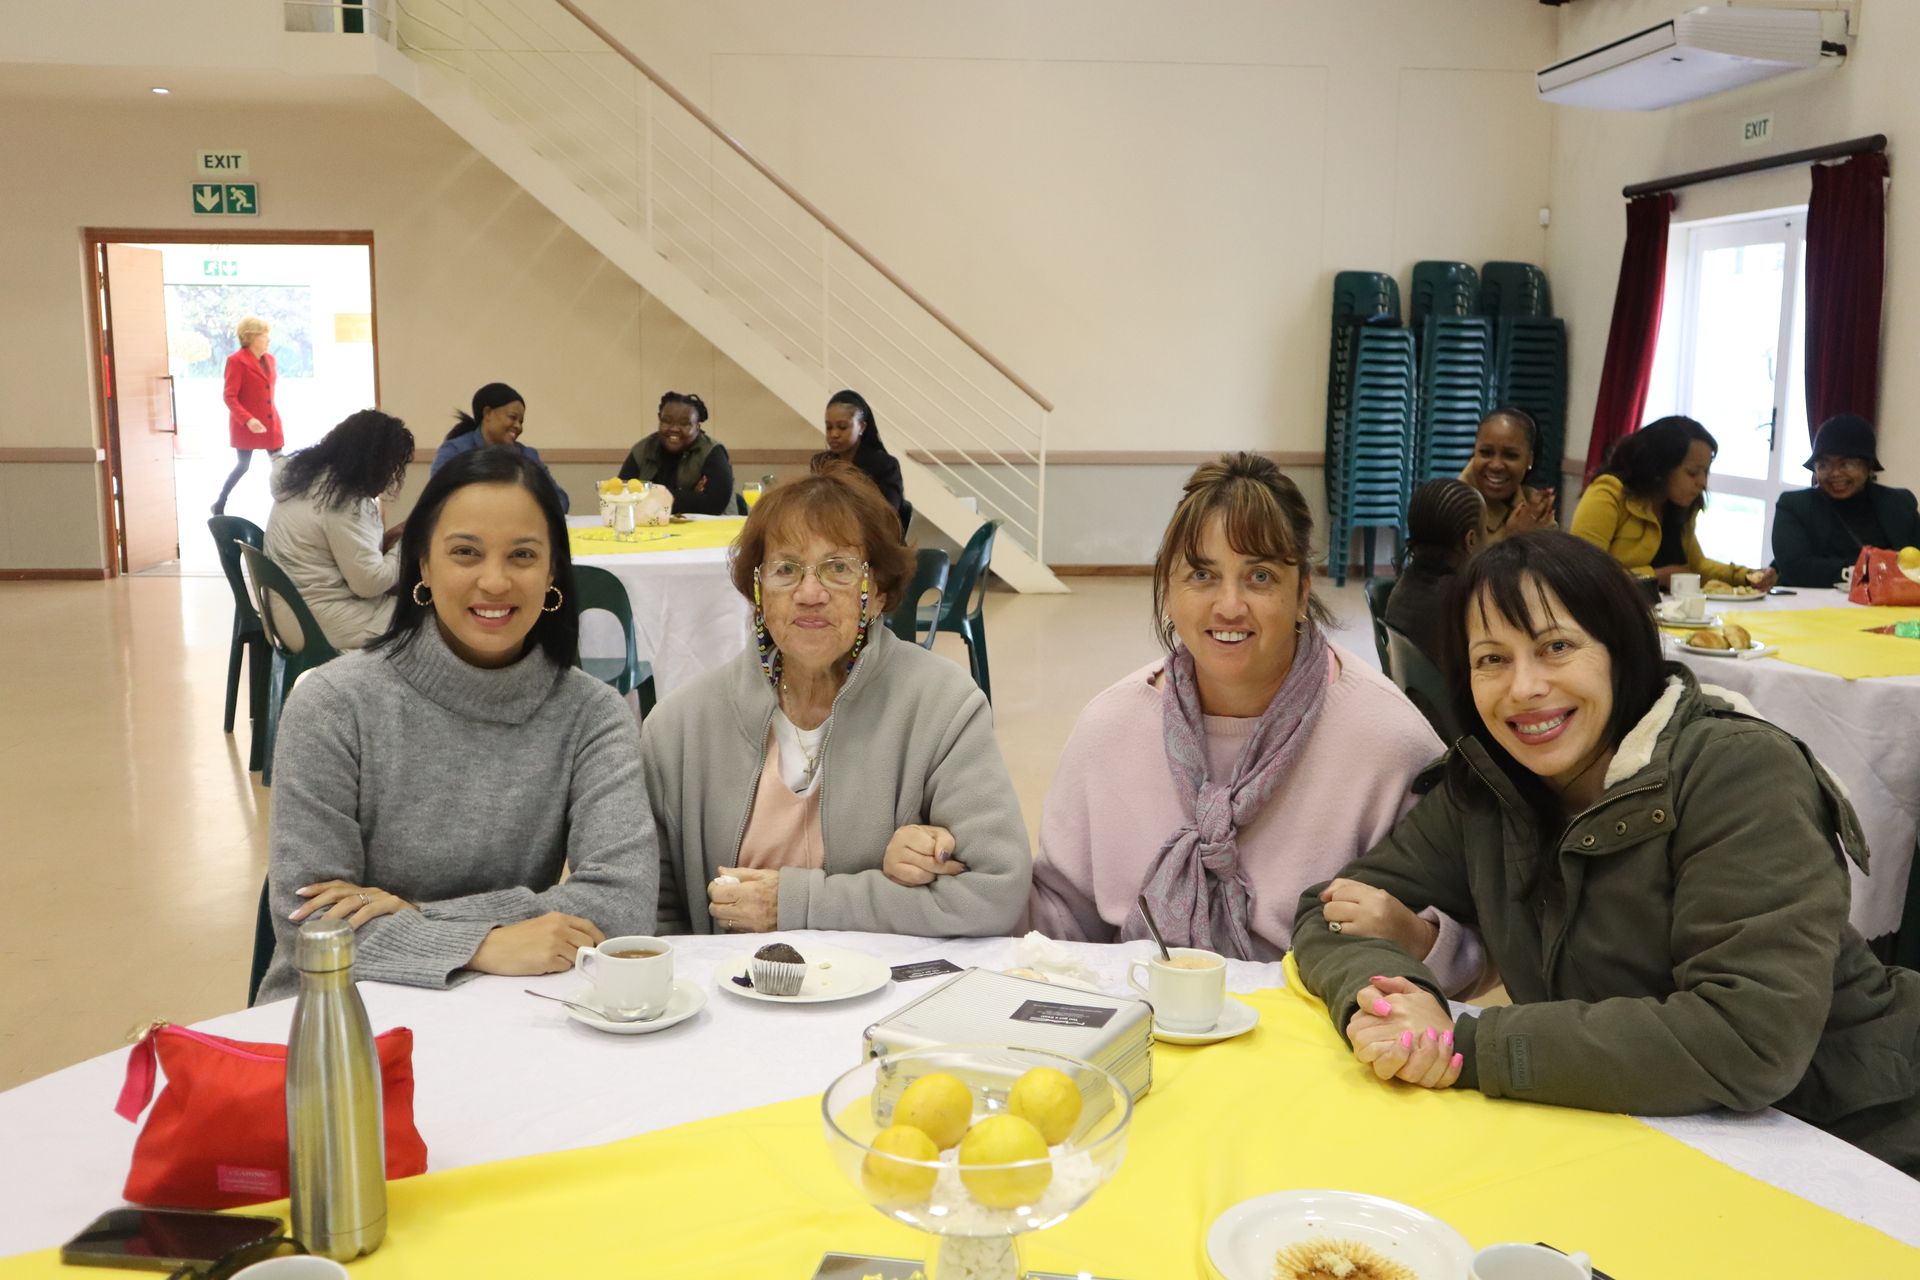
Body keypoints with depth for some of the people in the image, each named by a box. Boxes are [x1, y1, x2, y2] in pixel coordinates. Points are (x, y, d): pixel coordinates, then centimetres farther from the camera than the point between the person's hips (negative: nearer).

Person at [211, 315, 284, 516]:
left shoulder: (269, 358, 8)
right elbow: (229, 397, -16)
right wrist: (247, 419, -28)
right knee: (243, 465, 3)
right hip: (246, 425, -6)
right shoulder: (236, 361, -12)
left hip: (270, 422, 6)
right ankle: (219, 505, 20)